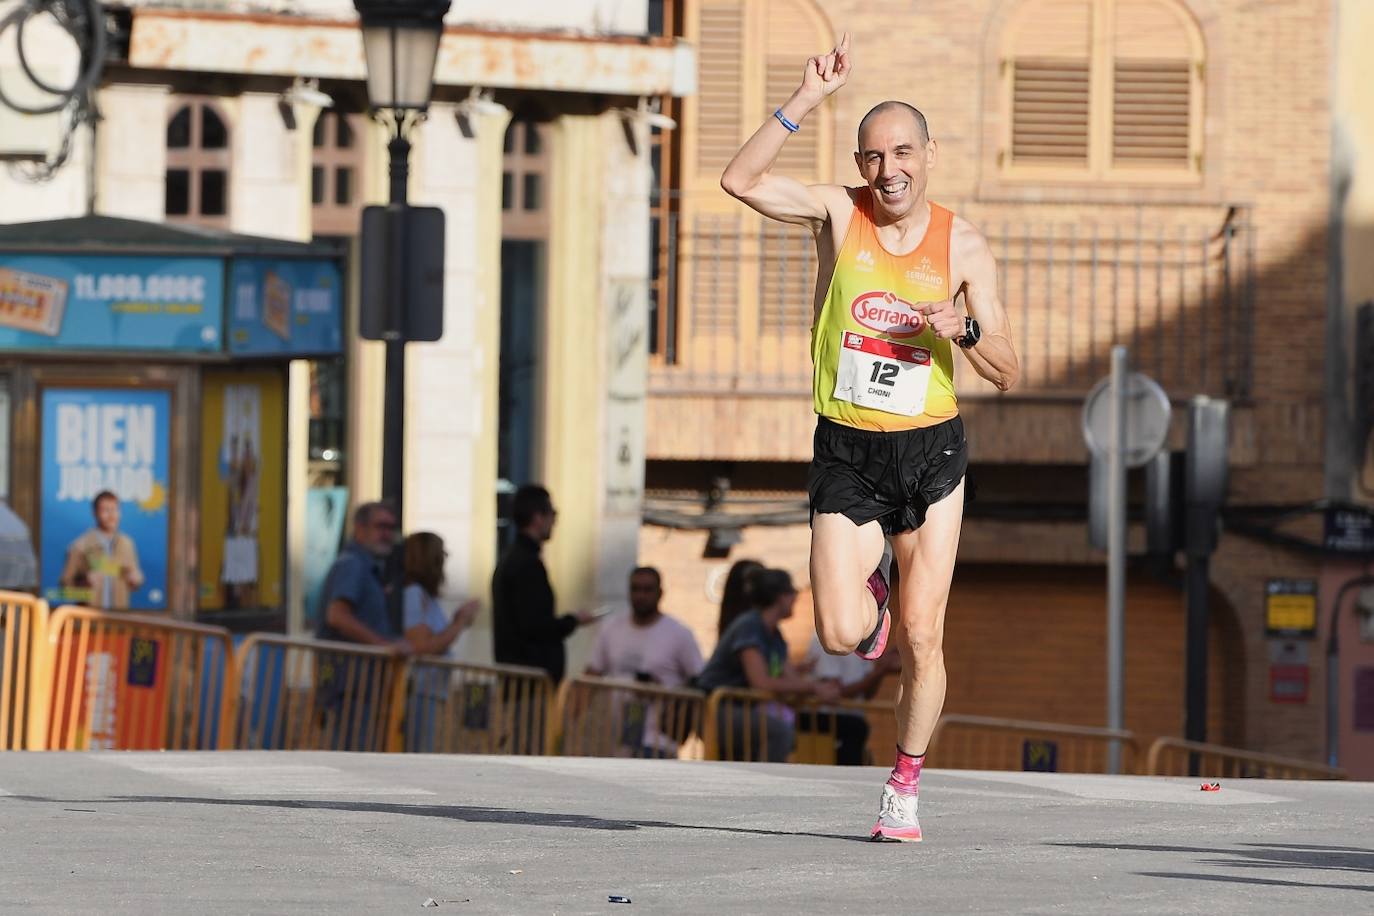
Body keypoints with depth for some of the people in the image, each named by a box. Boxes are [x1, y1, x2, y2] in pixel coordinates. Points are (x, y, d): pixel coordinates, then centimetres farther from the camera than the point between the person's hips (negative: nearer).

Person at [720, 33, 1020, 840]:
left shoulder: (964, 246, -4)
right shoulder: (838, 212, -3)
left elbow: (1007, 375, -1)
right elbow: (741, 180, -19)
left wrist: (965, 331, -22)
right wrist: (807, 101, -23)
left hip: (931, 451, 0)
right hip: (847, 452, 0)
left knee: (921, 641, -3)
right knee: (841, 636, -9)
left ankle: (906, 786, 16)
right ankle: (871, 589, 27)